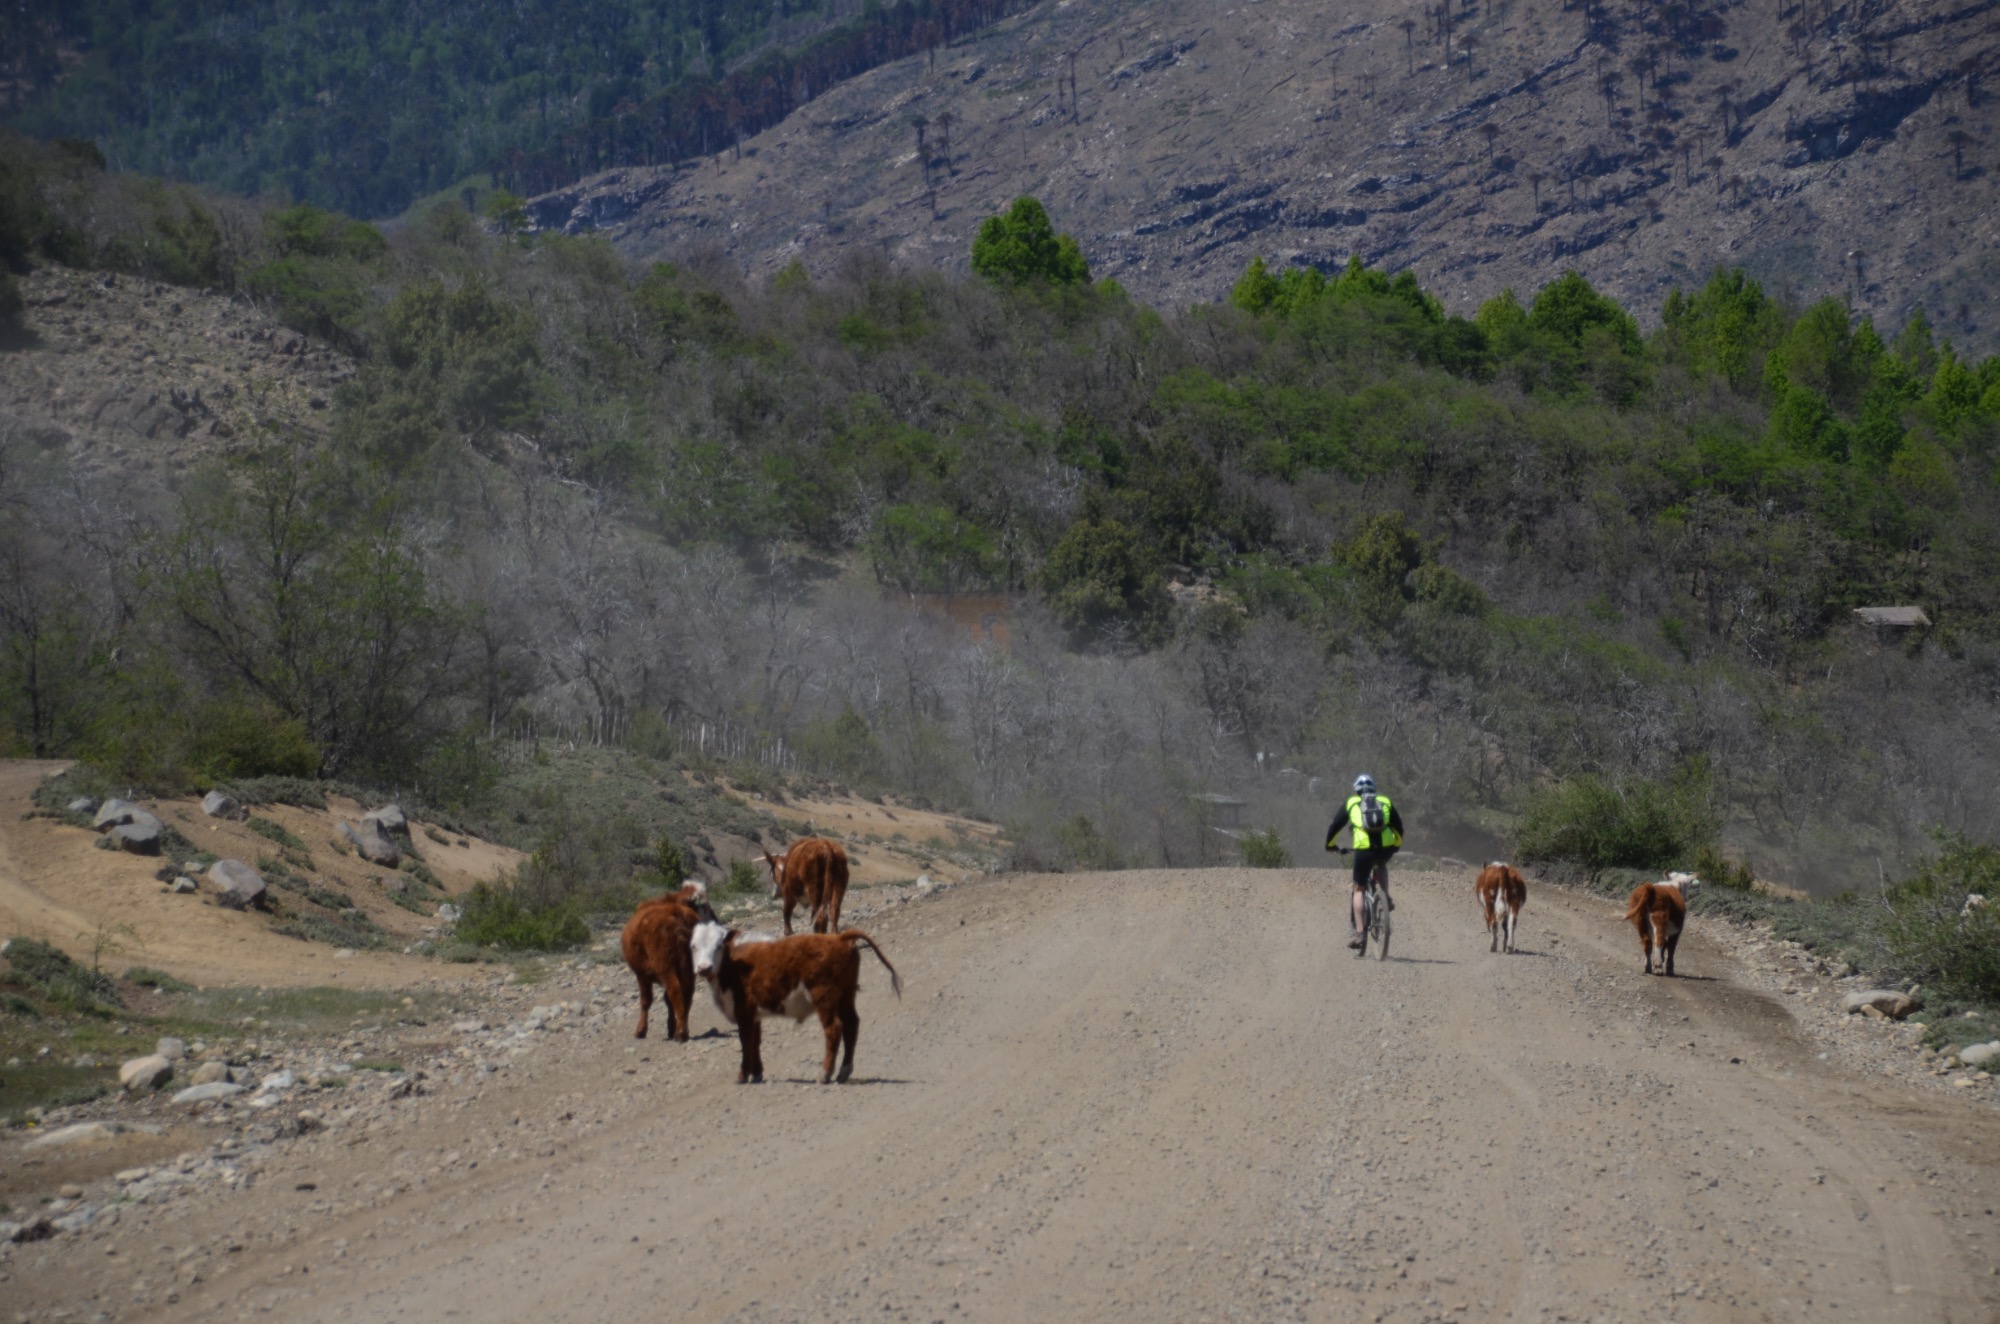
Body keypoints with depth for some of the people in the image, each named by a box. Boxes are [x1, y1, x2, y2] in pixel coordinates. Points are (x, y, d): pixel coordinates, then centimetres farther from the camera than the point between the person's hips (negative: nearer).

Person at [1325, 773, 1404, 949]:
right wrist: (1397, 845, 46)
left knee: (1359, 889, 12)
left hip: (1363, 848, -2)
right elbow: (1399, 826, 28)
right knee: (1382, 864, 38)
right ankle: (1386, 899, 19)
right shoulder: (1385, 802, 23)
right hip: (1386, 847, 2)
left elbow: (1335, 826, 24)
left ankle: (1359, 933, 3)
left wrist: (1330, 845, 41)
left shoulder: (1351, 803, 20)